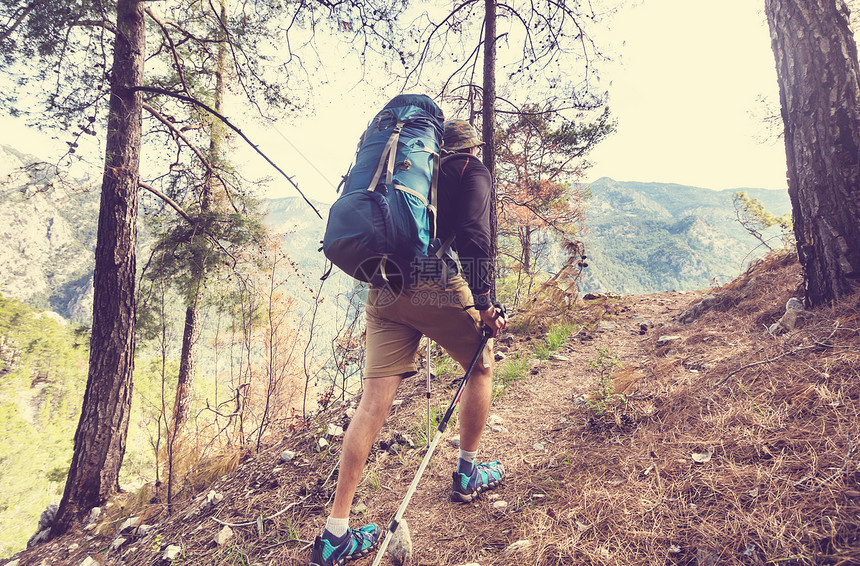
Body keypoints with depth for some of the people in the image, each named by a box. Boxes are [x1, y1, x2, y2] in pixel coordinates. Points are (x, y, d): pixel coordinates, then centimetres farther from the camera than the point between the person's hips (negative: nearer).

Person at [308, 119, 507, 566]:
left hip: (385, 290, 6)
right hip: (438, 287, -5)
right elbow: (473, 234, -7)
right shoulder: (473, 171, 11)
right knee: (481, 367, 20)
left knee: (375, 399, 3)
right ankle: (467, 473, 32)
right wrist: (483, 303, -9)